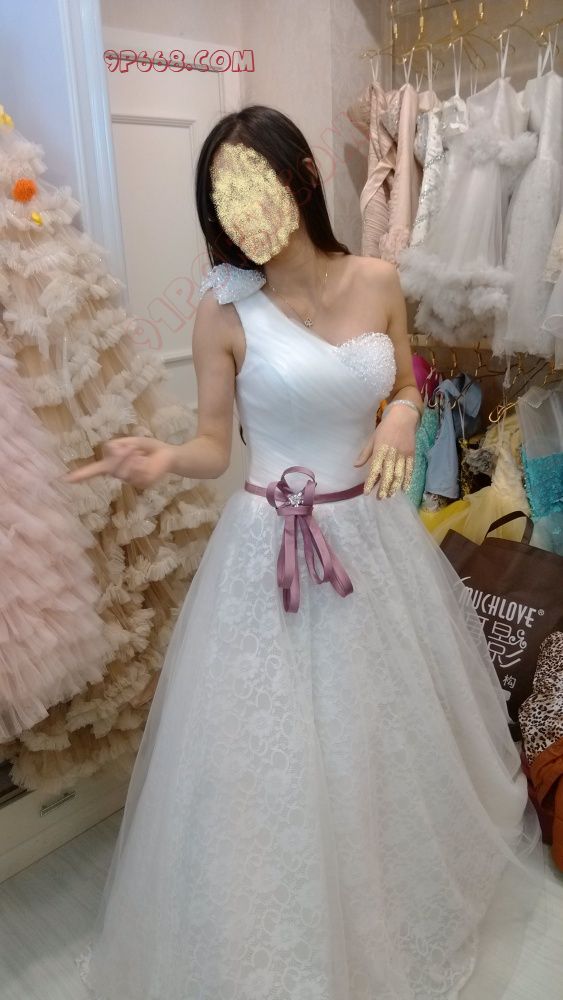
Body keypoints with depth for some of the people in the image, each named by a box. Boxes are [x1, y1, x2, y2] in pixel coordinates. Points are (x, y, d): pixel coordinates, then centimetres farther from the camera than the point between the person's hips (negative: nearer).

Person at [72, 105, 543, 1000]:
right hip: (274, 549, -3)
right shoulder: (225, 308, -12)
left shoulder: (378, 282, -3)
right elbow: (214, 449, -8)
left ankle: (406, 890, 56)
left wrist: (402, 416, -11)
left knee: (394, 721, 23)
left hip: (376, 533, 4)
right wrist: (163, 460, -29)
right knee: (276, 749, 9)